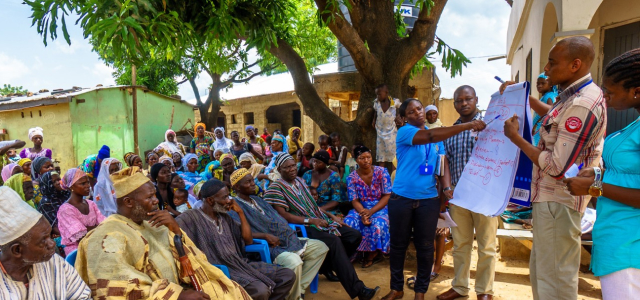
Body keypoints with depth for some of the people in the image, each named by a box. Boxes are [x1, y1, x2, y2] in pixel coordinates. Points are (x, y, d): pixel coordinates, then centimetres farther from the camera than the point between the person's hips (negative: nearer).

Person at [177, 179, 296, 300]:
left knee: (288, 275, -3)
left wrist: (240, 212, 9)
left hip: (241, 264, 8)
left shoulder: (225, 217, 16)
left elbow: (248, 240, 15)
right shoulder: (192, 217, -5)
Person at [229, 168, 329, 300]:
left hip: (286, 239, 10)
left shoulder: (257, 199, 19)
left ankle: (299, 288, 3)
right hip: (267, 247, -9)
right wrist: (265, 236, -26)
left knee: (321, 247, 6)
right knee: (294, 261, -36)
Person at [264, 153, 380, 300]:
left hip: (319, 220, 8)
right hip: (302, 227, -8)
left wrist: (331, 216, 10)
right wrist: (310, 220, -20)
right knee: (334, 241, -32)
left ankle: (327, 266, 10)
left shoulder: (300, 181, 17)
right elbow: (283, 215, -14)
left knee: (355, 236, -5)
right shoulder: (276, 188, -6)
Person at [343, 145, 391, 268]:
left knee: (378, 225, -34)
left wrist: (371, 212, -20)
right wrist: (363, 213, -28)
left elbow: (387, 196, -9)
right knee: (348, 223, -30)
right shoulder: (351, 178, -1)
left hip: (380, 208, -1)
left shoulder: (381, 172, -5)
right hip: (361, 209, 2)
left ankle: (372, 254, -5)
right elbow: (355, 201, -6)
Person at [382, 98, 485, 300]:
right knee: (398, 245, 9)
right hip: (401, 198, -3)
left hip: (428, 200, 4)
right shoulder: (404, 132, -9)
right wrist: (468, 125, -29)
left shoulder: (436, 136, 9)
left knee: (425, 247, 8)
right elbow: (430, 136, -27)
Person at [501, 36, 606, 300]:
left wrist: (516, 137, -15)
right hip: (549, 198, 11)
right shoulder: (575, 95, 10)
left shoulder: (581, 105, -22)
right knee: (540, 271, 21)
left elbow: (556, 167, -25)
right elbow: (557, 119, 33)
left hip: (557, 202, -11)